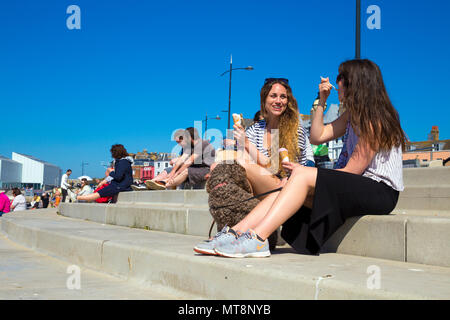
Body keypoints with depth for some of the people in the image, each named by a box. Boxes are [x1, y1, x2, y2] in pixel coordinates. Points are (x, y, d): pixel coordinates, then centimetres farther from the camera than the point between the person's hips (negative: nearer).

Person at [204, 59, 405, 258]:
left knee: (303, 176, -26)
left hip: (381, 192, -8)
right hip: (357, 188, 8)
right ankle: (235, 233, -20)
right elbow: (317, 137, 17)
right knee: (287, 186, -11)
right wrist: (322, 101, 10)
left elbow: (352, 170, -15)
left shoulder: (374, 121, -12)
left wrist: (304, 172, -10)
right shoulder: (353, 114, 17)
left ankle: (257, 238, -36)